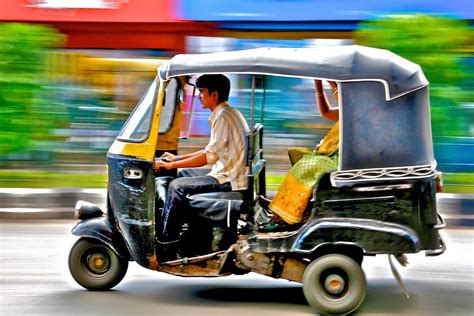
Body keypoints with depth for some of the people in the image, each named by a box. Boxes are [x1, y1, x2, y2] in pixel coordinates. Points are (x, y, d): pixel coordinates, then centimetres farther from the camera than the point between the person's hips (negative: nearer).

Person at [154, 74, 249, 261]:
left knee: (177, 187, -13)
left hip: (229, 180, -11)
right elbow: (213, 151, 22)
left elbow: (210, 156, -22)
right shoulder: (230, 113, 16)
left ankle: (164, 248, -8)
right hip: (231, 175, 11)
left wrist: (172, 165, -16)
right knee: (184, 176, 18)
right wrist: (177, 158, 20)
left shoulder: (223, 117, -16)